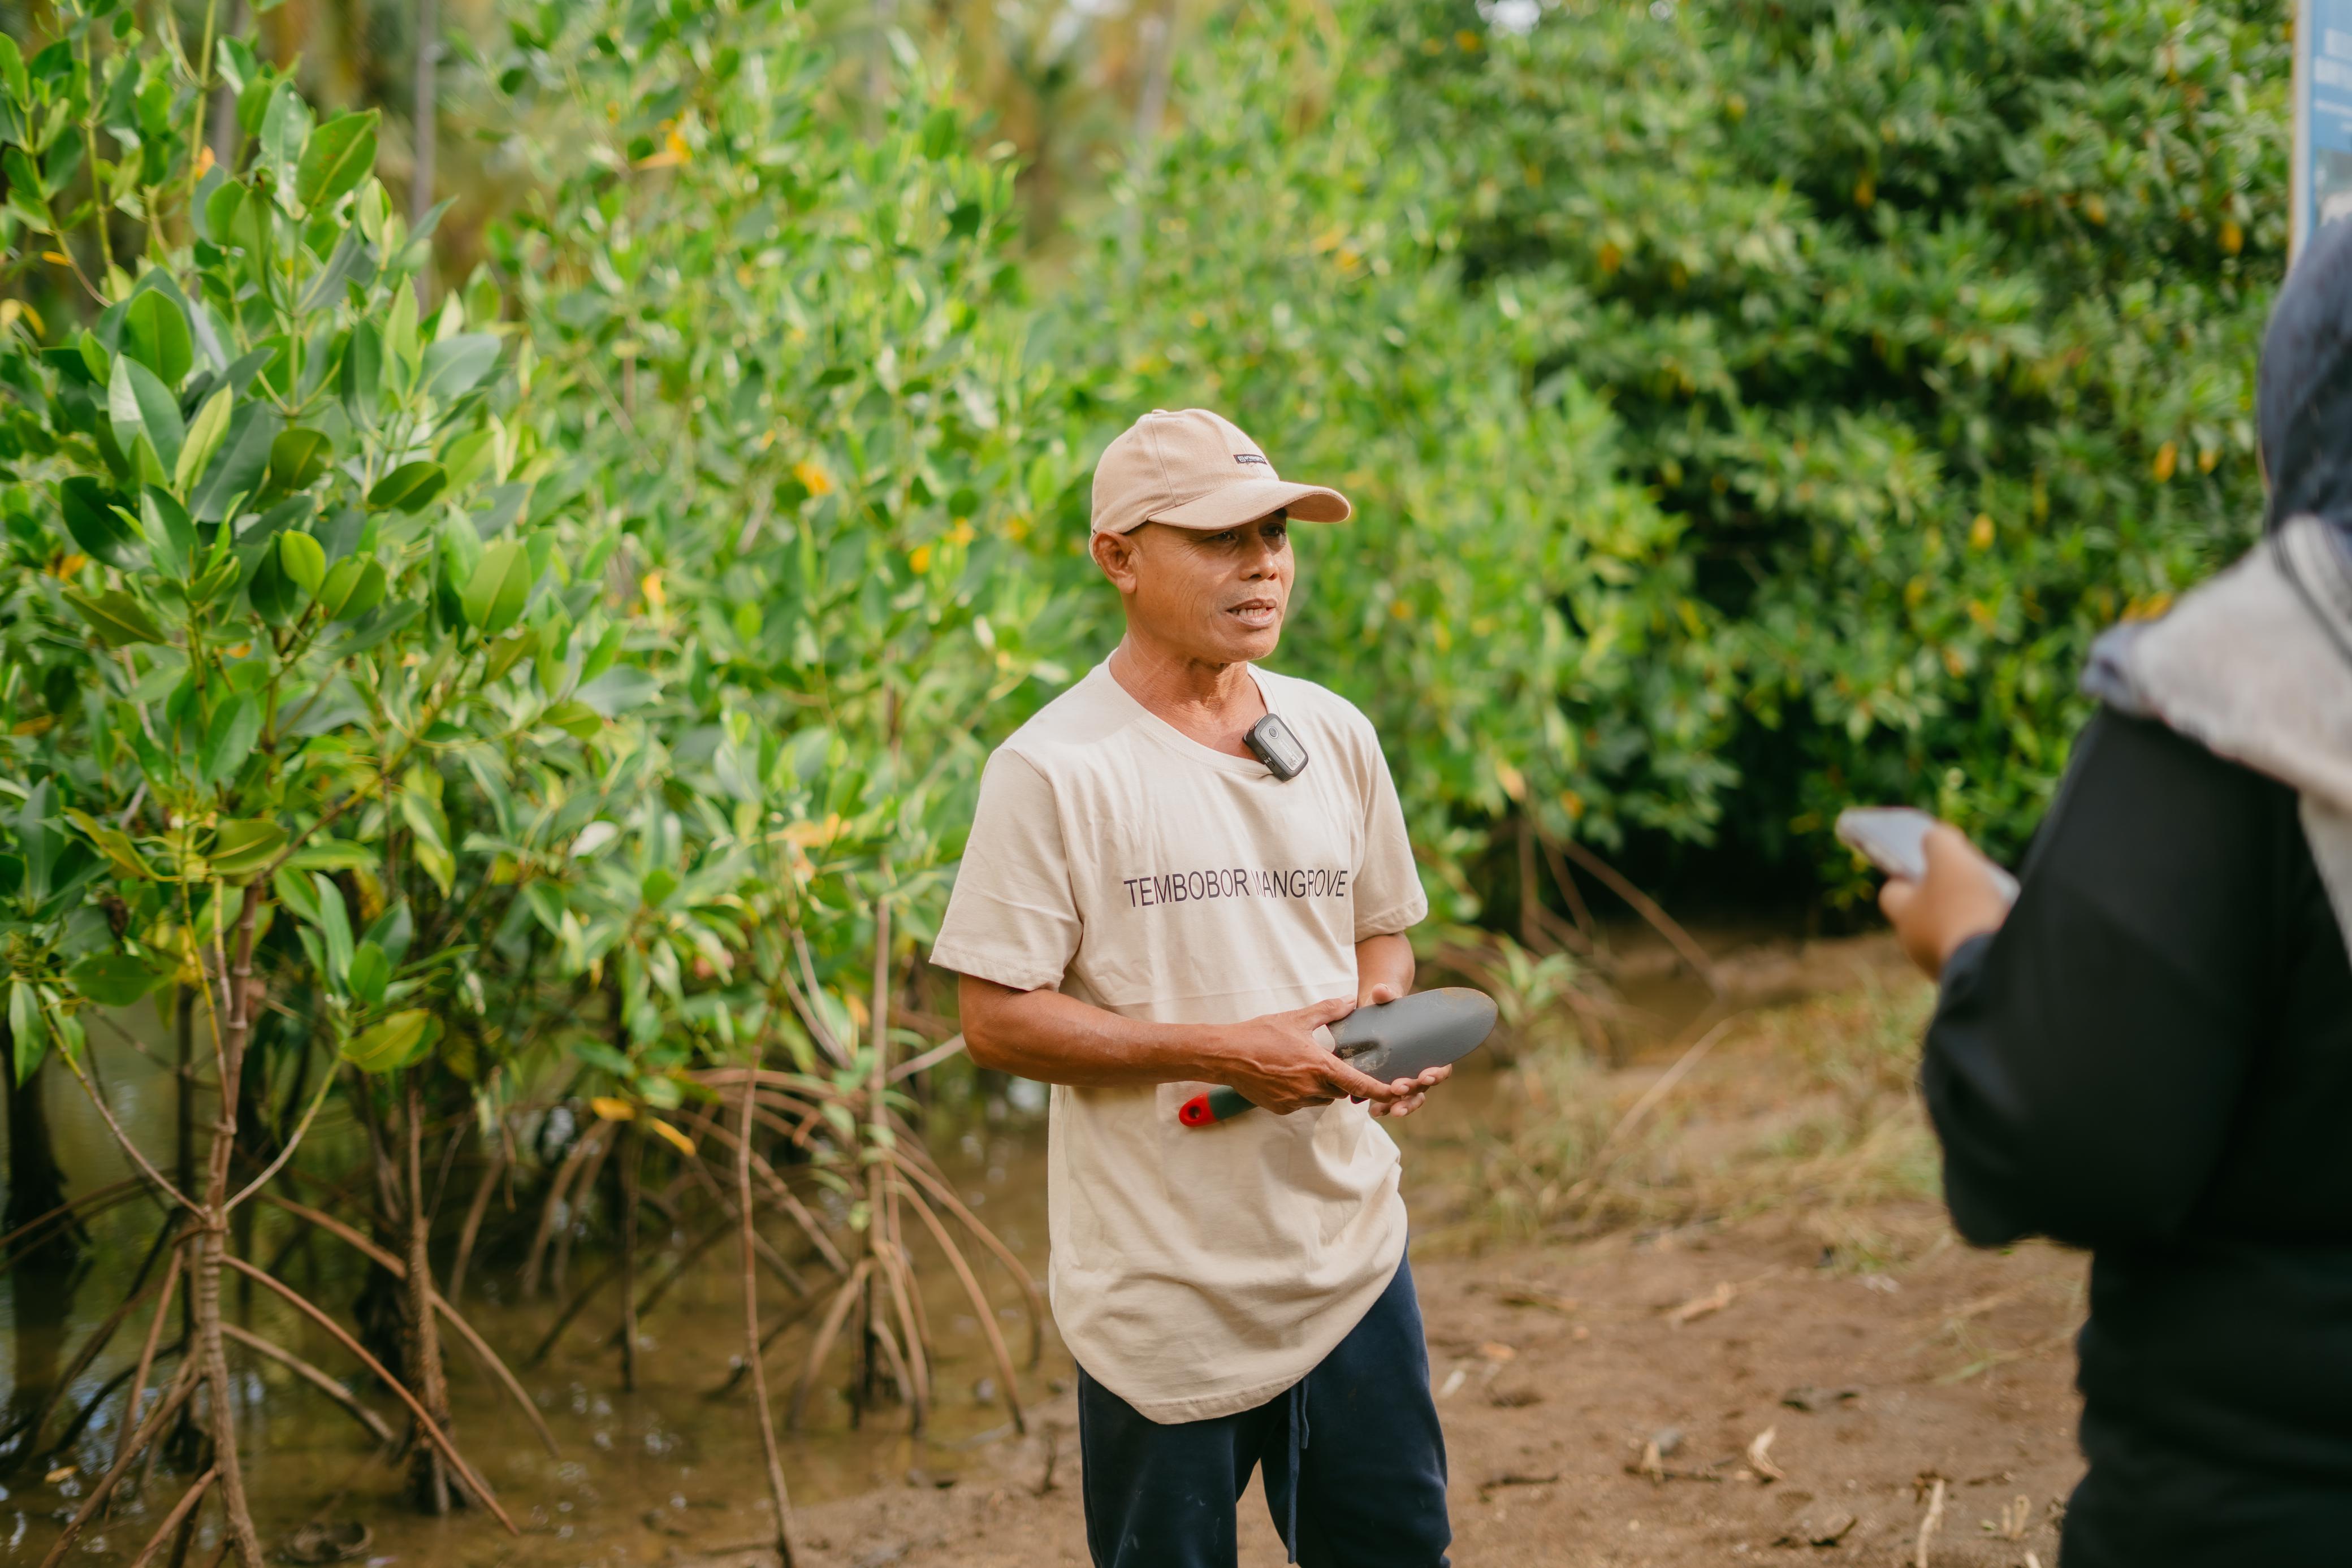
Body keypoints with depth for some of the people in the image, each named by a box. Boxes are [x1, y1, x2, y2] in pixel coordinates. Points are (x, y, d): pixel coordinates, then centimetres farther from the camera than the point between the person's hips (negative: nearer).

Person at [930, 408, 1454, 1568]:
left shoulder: (1335, 736, 6)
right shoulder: (1054, 770, -13)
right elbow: (995, 1020, -15)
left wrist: (1388, 1015, -5)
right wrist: (1227, 1052, -20)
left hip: (1350, 1245, 5)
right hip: (1164, 1285, -5)